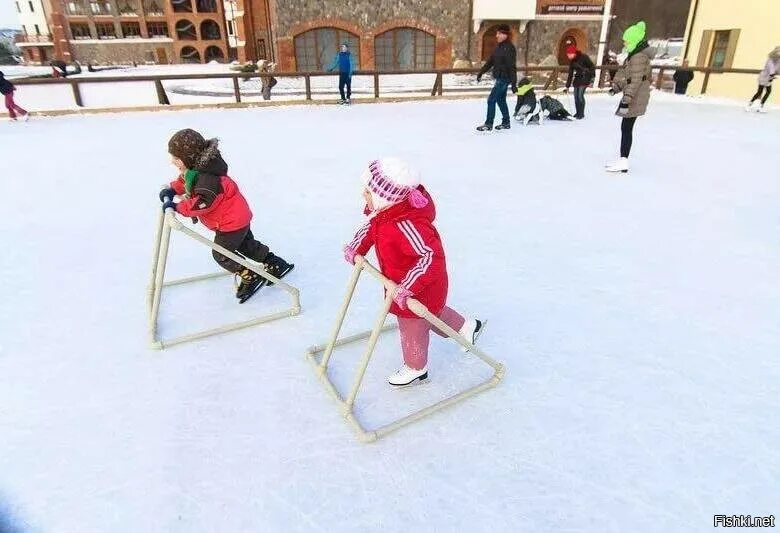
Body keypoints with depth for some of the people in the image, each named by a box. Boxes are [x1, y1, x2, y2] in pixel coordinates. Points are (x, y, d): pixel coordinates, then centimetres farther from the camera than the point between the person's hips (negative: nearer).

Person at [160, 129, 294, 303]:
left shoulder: (207, 180, -33)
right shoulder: (196, 167, -1)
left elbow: (201, 204, -37)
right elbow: (184, 181, 16)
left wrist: (177, 207, -31)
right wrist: (172, 189, 1)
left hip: (231, 222, -11)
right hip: (239, 216, 11)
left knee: (221, 254, 3)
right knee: (246, 245, 25)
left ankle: (251, 277, 14)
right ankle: (277, 264, 34)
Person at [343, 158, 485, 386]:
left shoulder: (407, 225, -40)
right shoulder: (385, 211, -10)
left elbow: (432, 257, -44)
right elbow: (371, 226, 11)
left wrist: (407, 287, -45)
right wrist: (356, 247, -1)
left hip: (420, 288, -9)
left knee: (412, 328, 15)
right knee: (433, 313, 33)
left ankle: (415, 368, 42)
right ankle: (467, 327, 55)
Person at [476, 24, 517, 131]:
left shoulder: (509, 48, -16)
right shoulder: (499, 47, 11)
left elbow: (512, 67, -20)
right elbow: (490, 62, 17)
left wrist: (513, 84, -23)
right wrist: (481, 73, 15)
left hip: (504, 79, -9)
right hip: (499, 78, 9)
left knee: (491, 100, -9)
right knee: (501, 100, 15)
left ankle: (488, 124, -3)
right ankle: (506, 123, 26)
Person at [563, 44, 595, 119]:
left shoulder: (583, 57, -11)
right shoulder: (572, 62, 7)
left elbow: (592, 66, -9)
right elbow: (570, 74, 12)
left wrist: (592, 77, -16)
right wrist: (567, 86, 11)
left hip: (585, 78, -6)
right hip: (577, 79, 6)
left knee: (580, 95, -13)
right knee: (576, 96, 2)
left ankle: (581, 114, -5)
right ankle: (577, 112, 15)